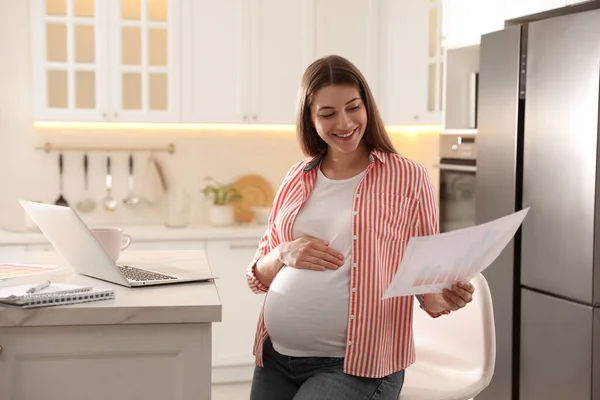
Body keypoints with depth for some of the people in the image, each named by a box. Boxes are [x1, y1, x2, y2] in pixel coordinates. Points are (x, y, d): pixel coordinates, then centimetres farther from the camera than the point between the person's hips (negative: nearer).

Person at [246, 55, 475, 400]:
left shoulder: (409, 178, -2)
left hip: (359, 366, -4)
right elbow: (258, 277, 13)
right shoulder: (297, 179, 9)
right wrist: (283, 255, -8)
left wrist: (444, 298, -19)